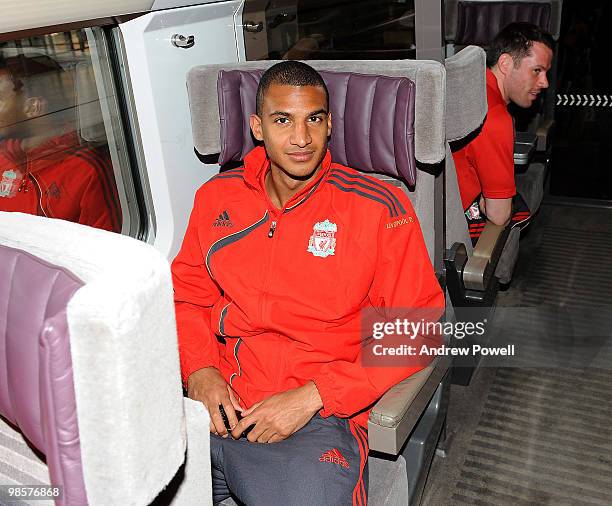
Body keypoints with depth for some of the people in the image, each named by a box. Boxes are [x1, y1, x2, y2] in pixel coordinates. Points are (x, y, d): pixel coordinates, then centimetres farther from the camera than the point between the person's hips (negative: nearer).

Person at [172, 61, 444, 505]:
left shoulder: (381, 209, -4)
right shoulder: (217, 197, 9)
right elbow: (186, 295, 16)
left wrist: (311, 396, -13)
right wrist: (198, 368, -5)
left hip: (318, 415, -3)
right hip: (216, 402, 4)